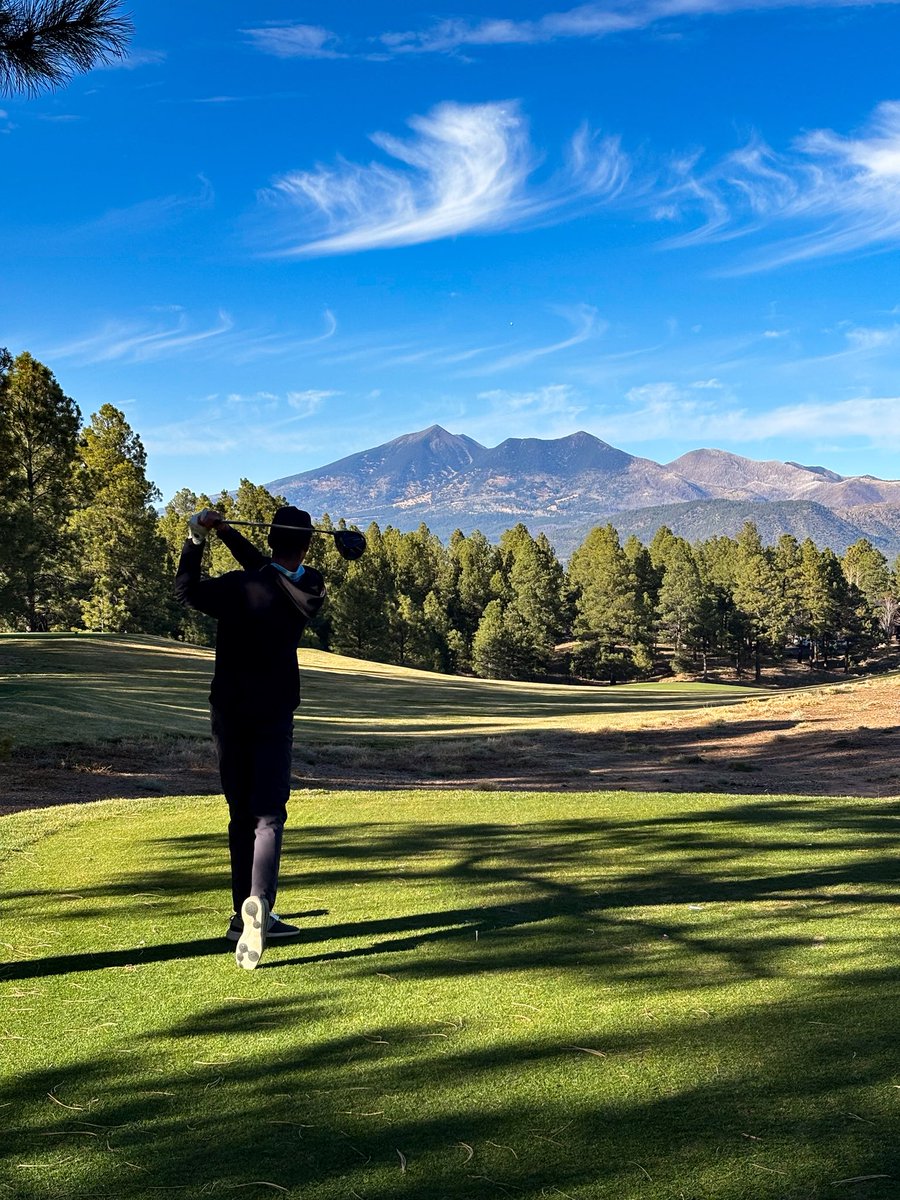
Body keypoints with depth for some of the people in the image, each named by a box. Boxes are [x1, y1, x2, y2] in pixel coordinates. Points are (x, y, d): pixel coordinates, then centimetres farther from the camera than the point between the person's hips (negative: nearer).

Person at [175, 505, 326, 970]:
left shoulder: (237, 587, -12)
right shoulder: (310, 590, -5)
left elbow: (186, 589, 5)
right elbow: (267, 571, 9)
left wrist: (197, 538, 8)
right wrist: (226, 532, 8)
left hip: (228, 713, 1)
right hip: (274, 714, -1)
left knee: (241, 813, 12)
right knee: (268, 814, -4)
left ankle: (245, 915, 16)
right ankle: (259, 902, -28)